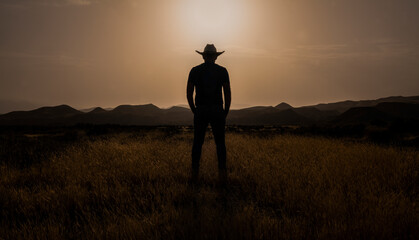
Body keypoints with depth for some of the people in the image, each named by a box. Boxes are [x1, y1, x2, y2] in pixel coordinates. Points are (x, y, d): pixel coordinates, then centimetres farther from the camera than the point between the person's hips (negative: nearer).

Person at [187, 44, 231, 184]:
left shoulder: (194, 71, 3)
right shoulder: (222, 71, 0)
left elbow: (189, 93, 1)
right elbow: (228, 94, -4)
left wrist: (194, 112, 11)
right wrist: (226, 112, 7)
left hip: (200, 111, 1)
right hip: (217, 111, -1)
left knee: (197, 143, 9)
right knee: (220, 143, 6)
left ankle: (195, 174, 7)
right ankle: (222, 174, 1)